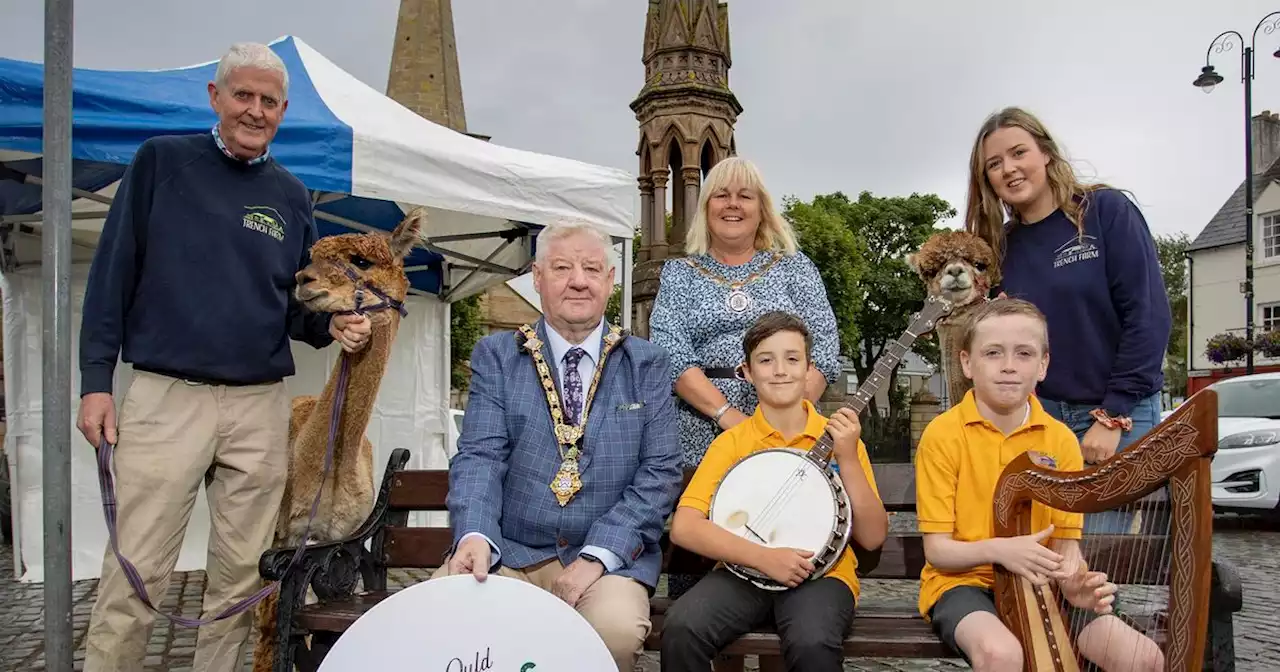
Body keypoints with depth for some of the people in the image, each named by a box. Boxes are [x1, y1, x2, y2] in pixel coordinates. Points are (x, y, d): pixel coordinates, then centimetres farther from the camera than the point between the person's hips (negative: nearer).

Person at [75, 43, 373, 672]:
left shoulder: (291, 196, 11)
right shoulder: (162, 160, 3)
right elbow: (113, 272, 2)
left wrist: (332, 326, -6)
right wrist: (96, 379, -4)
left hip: (260, 406, 3)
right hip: (166, 396, -3)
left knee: (240, 573, 8)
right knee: (135, 572, -2)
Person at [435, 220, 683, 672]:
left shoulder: (647, 364, 6)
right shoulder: (495, 355, 8)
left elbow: (660, 472, -1)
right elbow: (479, 456, -3)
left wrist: (597, 555, -14)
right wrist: (474, 535, -23)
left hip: (610, 554, 0)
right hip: (506, 551, 1)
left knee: (617, 628, -30)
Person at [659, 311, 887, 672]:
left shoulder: (838, 436, 3)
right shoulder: (732, 441, 1)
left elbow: (873, 538, -2)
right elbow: (683, 527, -9)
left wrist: (848, 459, -13)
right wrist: (763, 556, -21)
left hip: (821, 573, -1)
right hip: (746, 571, 1)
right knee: (681, 629, -28)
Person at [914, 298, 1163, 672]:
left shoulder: (1061, 440, 1)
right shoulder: (942, 435, -11)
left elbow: (1065, 545, 1)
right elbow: (937, 549, -11)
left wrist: (1075, 582, -21)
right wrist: (996, 549, -29)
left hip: (1041, 584, 4)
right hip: (964, 581, -4)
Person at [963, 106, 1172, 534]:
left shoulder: (1106, 210, -5)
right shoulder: (1002, 244, 7)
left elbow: (1148, 316, -11)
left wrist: (1112, 415, -14)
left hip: (1120, 415, -3)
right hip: (1038, 418, 4)